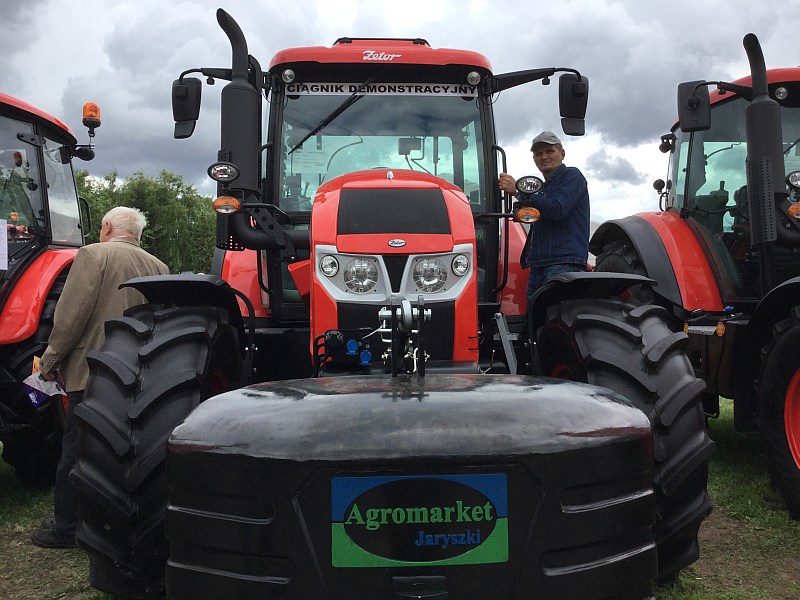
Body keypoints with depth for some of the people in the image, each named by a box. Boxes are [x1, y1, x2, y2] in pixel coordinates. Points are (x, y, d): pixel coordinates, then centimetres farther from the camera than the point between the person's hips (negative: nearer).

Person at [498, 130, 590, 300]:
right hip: (538, 265, 9)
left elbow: (557, 209, -15)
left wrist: (518, 191, -13)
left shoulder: (572, 176, 2)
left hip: (564, 264, -9)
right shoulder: (544, 187, 29)